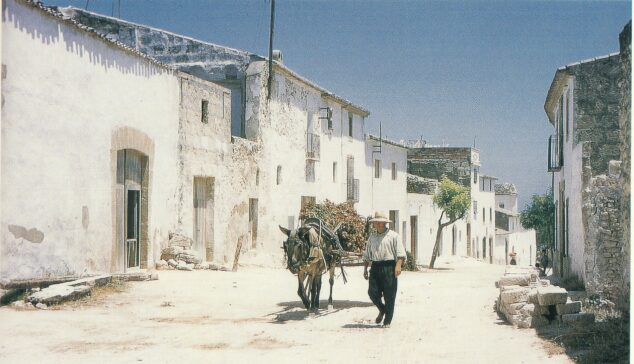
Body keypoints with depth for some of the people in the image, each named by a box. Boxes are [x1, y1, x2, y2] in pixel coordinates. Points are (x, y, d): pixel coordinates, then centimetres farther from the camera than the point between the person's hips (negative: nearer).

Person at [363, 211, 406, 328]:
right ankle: (382, 310, 25)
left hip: (389, 267, -4)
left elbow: (400, 253, -5)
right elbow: (367, 255, 21)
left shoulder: (393, 235, 2)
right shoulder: (372, 236, 16)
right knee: (372, 292, -3)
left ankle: (387, 321, 11)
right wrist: (365, 269, 14)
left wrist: (398, 266, -19)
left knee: (389, 295, -1)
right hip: (375, 267, 4)